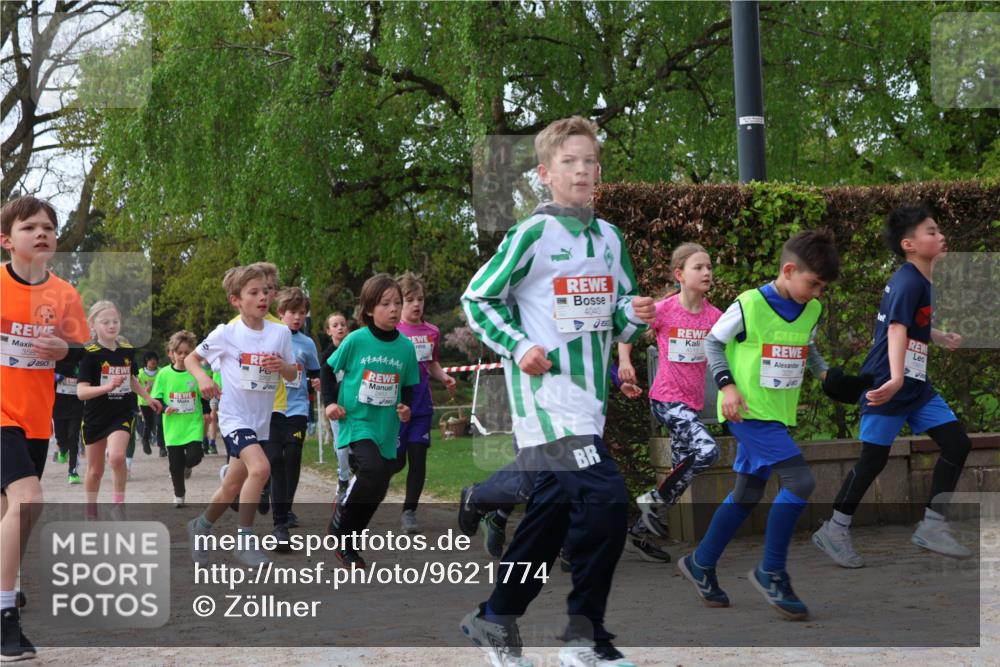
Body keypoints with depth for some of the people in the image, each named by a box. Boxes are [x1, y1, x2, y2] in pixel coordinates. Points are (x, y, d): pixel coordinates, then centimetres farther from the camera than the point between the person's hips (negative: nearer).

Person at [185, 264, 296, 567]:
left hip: (262, 419, 5)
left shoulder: (281, 333, 0)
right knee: (260, 467, -28)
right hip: (234, 415, -5)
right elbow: (191, 358, 3)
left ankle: (200, 526, 41)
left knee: (232, 487, 15)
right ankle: (245, 539, -14)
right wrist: (202, 378, -17)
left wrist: (282, 366, -14)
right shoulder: (226, 333, -9)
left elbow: (293, 374, 9)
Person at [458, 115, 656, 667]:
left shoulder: (610, 238, 11)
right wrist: (519, 346, -14)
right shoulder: (532, 234, -7)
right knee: (606, 500, -18)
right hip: (546, 394, -7)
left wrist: (634, 316, -3)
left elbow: (617, 316, 19)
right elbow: (476, 299, -3)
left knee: (553, 510, 13)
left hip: (589, 394, 7)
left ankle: (496, 620, 28)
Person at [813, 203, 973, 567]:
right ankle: (833, 531, 12)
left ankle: (931, 526, 8)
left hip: (916, 386, 9)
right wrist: (896, 377, -46)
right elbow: (897, 328, -33)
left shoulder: (923, 281, 12)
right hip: (887, 385, -9)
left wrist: (943, 339, 46)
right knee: (874, 458, -2)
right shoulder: (908, 281, -17)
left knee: (957, 443, 2)